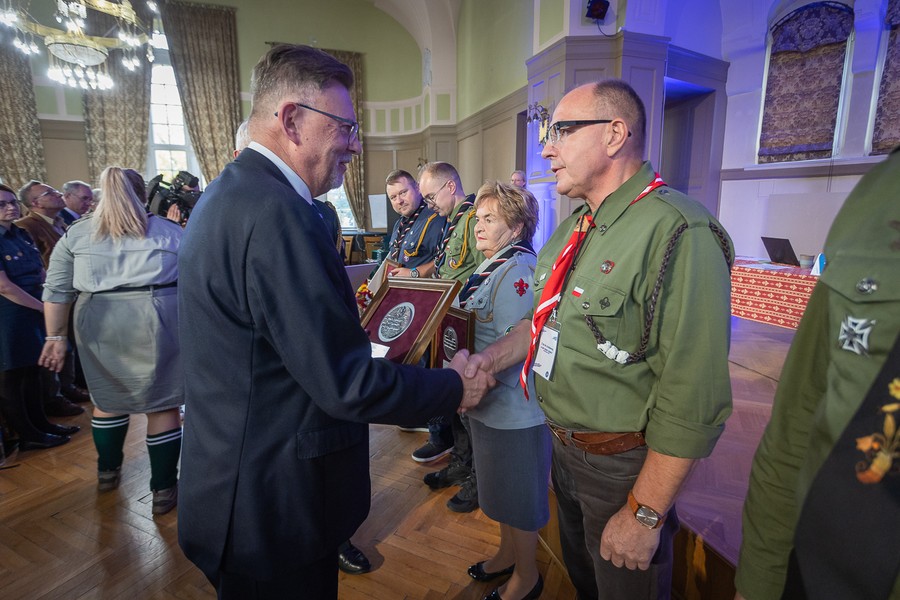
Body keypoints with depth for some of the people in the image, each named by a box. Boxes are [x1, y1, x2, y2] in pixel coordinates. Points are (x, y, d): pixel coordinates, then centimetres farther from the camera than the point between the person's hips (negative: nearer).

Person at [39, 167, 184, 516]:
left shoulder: (75, 233, 11)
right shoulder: (170, 231, 7)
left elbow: (56, 290, 8)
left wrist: (55, 336, 12)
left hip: (98, 324, 3)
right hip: (157, 320, -2)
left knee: (109, 397, 21)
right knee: (161, 404, 5)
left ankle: (107, 471, 39)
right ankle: (163, 489, 13)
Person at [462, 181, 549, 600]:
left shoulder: (517, 272, -22)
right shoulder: (492, 267, 9)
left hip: (515, 408, -9)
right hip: (491, 404, 9)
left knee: (519, 495, 12)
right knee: (501, 488, 26)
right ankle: (507, 554, 48)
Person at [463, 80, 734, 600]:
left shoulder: (678, 233, -25)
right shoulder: (577, 226, 5)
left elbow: (691, 401, -27)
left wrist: (644, 515, -21)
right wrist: (491, 357, -2)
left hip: (623, 463, -7)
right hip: (564, 444, 8)